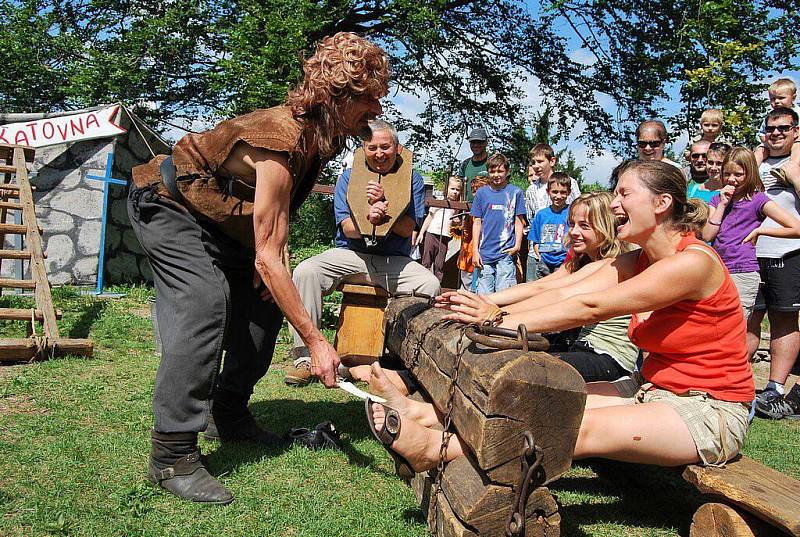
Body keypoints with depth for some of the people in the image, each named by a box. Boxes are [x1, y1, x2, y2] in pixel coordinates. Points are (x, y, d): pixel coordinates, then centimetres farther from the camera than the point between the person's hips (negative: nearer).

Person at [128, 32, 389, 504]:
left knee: (264, 303, 2)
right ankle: (172, 455, -19)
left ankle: (228, 413, 16)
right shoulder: (283, 140, -35)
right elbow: (267, 257, -37)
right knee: (204, 305, -25)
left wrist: (270, 255, -10)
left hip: (222, 217, 9)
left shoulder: (324, 136, -7)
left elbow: (277, 217, 8)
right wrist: (316, 341, -35)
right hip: (169, 205, -9)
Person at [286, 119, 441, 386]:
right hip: (351, 254, 1)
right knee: (305, 272, -26)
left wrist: (382, 204, -19)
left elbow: (408, 229, -4)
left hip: (395, 261, 0)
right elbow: (347, 228, -5)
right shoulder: (348, 177, 6)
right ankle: (305, 357, -20)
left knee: (430, 284, -29)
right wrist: (368, 218, -27)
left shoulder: (412, 179, 5)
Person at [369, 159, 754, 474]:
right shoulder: (634, 263, 6)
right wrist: (495, 311, -22)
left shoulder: (693, 261, -20)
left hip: (711, 411, -7)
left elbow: (589, 308, -26)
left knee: (583, 428, -24)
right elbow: (565, 293, -8)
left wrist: (501, 322, -27)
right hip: (654, 392, 7)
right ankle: (423, 413, -14)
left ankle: (434, 447, -30)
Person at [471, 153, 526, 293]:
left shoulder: (515, 192, 6)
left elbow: (518, 222, 7)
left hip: (506, 253, -2)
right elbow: (477, 223, 10)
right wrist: (475, 250, 3)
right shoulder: (481, 192, 10)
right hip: (484, 254, 2)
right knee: (484, 295, 3)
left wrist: (517, 246, -6)